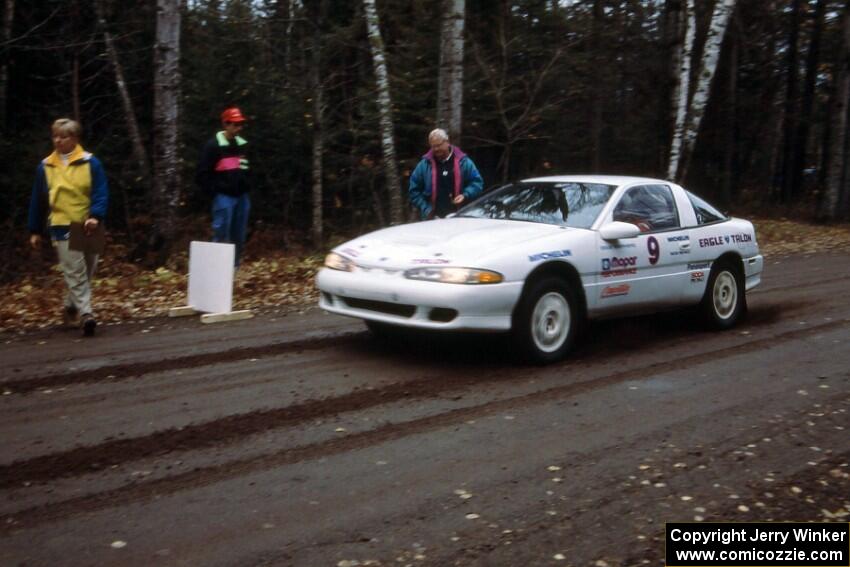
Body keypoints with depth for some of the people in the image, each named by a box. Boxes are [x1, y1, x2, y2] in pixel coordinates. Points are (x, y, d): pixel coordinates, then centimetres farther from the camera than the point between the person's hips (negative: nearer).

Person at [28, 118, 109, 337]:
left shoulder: (90, 163, -2)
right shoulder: (45, 166, 4)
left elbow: (101, 193, -6)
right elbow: (37, 200, 10)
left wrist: (96, 216, -23)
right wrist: (35, 231, 10)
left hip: (87, 227, 1)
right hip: (62, 228, 0)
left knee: (86, 273, 11)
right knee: (75, 273, -8)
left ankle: (71, 307, 31)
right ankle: (86, 314, -10)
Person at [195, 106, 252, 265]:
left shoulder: (243, 145, 13)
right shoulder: (213, 146, -7)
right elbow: (202, 174, -8)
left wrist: (247, 186, 12)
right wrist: (215, 192, -13)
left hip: (242, 196, 7)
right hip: (224, 197, -7)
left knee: (239, 237, 10)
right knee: (221, 237, -7)